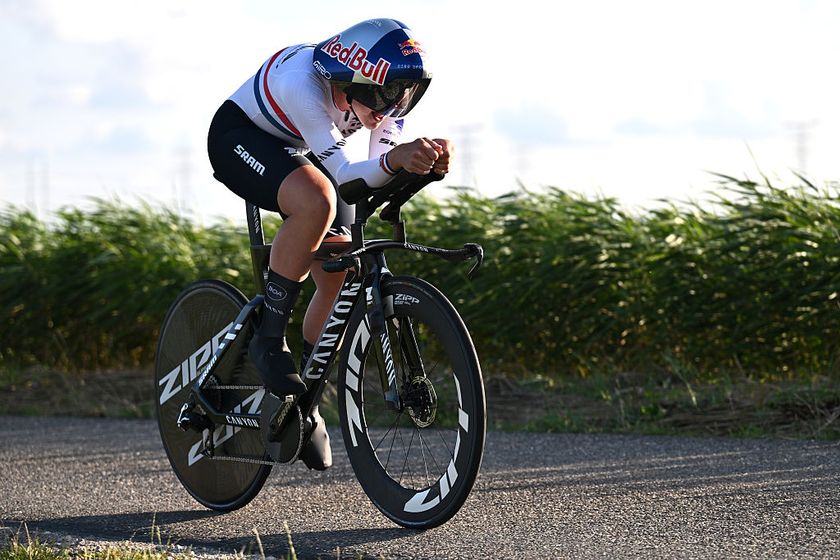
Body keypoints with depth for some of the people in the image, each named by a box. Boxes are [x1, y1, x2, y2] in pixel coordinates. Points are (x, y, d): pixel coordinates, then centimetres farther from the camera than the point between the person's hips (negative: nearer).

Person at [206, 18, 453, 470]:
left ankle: (305, 398, 14)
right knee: (316, 202, -37)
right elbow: (344, 175, -42)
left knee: (338, 282, -5)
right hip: (239, 136, -7)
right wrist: (394, 160, -61)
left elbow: (381, 174, -22)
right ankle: (269, 339, -23)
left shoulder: (385, 90, -21)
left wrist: (427, 157, -43)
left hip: (297, 153, 7)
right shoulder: (304, 82, -39)